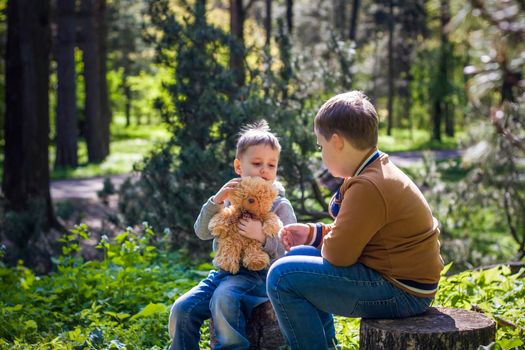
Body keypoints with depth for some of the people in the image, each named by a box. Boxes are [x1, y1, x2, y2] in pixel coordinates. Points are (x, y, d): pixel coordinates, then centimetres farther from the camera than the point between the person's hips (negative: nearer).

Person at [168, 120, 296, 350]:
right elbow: (202, 233, 3)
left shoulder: (280, 206, -1)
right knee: (182, 308, -11)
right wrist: (215, 202, -11)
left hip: (256, 275, -5)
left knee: (224, 298, -35)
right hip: (223, 271, 5)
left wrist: (263, 237, -25)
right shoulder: (230, 199, 12)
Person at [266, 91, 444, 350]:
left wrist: (323, 241, 2)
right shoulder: (380, 172, 10)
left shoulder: (368, 187, -23)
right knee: (298, 255, 22)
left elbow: (338, 253, -20)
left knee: (282, 276, -15)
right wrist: (313, 233, 10)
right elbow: (352, 233, 19)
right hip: (399, 278, 11)